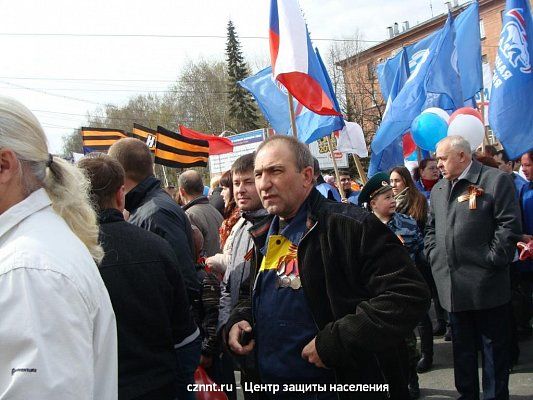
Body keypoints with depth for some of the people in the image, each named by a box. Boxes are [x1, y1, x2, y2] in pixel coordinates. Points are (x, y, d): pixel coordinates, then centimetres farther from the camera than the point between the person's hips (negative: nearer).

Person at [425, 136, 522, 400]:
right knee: (462, 346, 17)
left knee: (493, 346, 6)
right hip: (453, 286, 6)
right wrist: (434, 256, 8)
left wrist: (492, 260, -14)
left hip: (485, 284, -6)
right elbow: (431, 228, 21)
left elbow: (509, 226, -12)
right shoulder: (438, 189, 14)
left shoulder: (496, 180, -7)